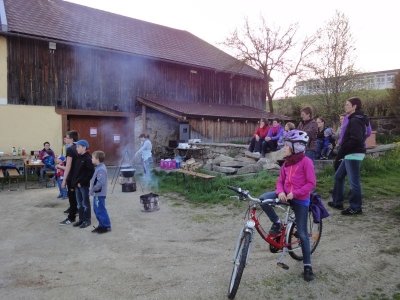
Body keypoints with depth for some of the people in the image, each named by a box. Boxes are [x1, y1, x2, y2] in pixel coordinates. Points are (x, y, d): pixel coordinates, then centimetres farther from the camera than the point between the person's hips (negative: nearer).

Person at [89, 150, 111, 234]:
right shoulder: (98, 168, 12)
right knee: (96, 210, 17)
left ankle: (107, 226, 7)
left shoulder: (101, 169, -21)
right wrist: (92, 188, 11)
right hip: (97, 193, 10)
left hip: (99, 194, -10)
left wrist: (93, 189, -20)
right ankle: (101, 225, 26)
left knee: (100, 210, -3)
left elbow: (100, 182, -28)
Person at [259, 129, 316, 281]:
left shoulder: (306, 161, -13)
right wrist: (280, 192, -14)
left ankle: (307, 266, 17)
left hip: (300, 200, -5)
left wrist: (295, 193, -21)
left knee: (302, 233, 1)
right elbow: (280, 181, 7)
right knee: (263, 199, -21)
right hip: (286, 195, 5)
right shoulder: (286, 163, 5)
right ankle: (276, 222, 3)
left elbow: (311, 183, -15)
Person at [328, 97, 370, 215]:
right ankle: (337, 202, 25)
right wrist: (342, 152, 13)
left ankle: (356, 207, 8)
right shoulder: (355, 119, 16)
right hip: (350, 155, 11)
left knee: (354, 181, -3)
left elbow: (355, 140, -25)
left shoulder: (355, 120, -16)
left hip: (353, 154, -11)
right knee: (338, 176, 17)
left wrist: (341, 153, -18)